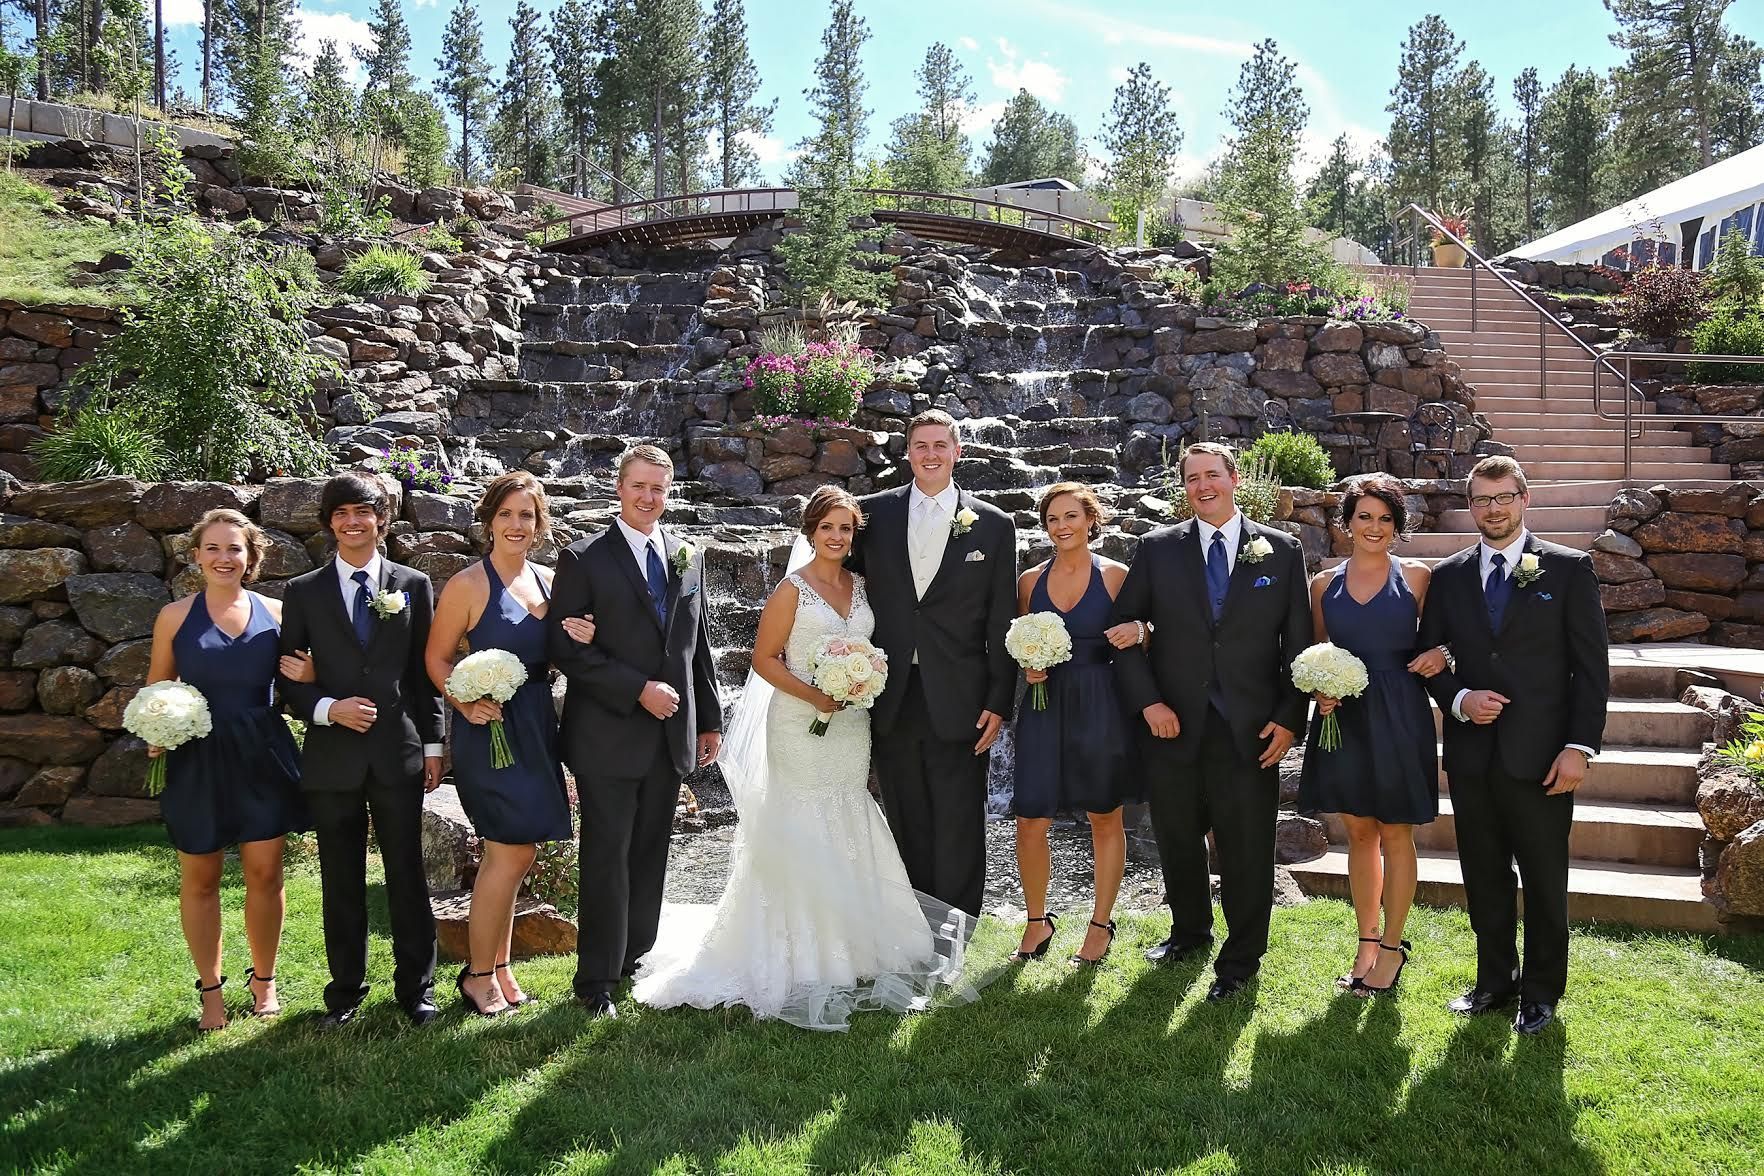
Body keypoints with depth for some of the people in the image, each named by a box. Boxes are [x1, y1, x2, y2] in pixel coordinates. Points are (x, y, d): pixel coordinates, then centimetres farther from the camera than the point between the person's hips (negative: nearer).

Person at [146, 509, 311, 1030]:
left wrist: (307, 676, -10)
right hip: (197, 760, -1)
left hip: (262, 757, 1)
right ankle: (210, 990, 24)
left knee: (265, 874, 7)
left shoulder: (274, 612, 2)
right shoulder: (175, 616, -1)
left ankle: (264, 981, 26)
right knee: (200, 880, 9)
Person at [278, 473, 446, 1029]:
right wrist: (328, 708, -13)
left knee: (407, 875, 5)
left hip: (399, 752, 0)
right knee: (341, 881, 10)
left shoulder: (413, 585, 5)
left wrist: (433, 744, 3)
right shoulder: (303, 592, 5)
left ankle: (416, 985, 19)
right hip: (332, 756, 1)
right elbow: (288, 676, 5)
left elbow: (427, 670, 5)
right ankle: (345, 989, 24)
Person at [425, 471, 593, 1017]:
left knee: (509, 854, 14)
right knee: (513, 853, -6)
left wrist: (583, 641, -5)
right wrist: (466, 704, -21)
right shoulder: (469, 585, -8)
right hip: (491, 727, -6)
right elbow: (436, 658, -6)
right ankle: (478, 974, 12)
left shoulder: (548, 581, 9)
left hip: (537, 726, 6)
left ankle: (498, 965, 26)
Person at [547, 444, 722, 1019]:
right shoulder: (584, 559, -5)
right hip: (609, 734, -5)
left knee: (650, 854, 13)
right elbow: (566, 648, -11)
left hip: (671, 733, 5)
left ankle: (636, 960, 26)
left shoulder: (688, 557, 10)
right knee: (607, 858, 1)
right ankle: (597, 980, 13)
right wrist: (638, 690, -17)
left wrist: (710, 719, 13)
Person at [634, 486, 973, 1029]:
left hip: (852, 727, 6)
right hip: (801, 726, -6)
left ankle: (851, 952, 24)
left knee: (849, 835, 11)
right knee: (802, 836, -1)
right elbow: (764, 658, -9)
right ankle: (803, 959, 9)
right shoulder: (792, 590, -7)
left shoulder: (861, 585, 9)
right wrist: (814, 696, -18)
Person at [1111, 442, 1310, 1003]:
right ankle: (1190, 929, 39)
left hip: (1251, 730, -1)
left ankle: (1240, 958, 23)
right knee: (1177, 839, 15)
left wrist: (1289, 719, -4)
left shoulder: (1282, 550, 3)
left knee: (1247, 849, 4)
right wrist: (1148, 701, -6)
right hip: (1173, 726, 2)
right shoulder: (1157, 548, 4)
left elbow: (1299, 642, 3)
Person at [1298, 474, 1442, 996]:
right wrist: (1320, 690, -6)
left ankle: (1392, 947, 16)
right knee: (1359, 832, 12)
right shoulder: (1324, 584, 7)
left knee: (1395, 834, 4)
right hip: (1345, 716, 3)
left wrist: (1440, 654, -14)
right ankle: (1367, 941, 23)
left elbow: (1438, 639, 7)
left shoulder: (1416, 576, 1)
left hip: (1399, 716, -2)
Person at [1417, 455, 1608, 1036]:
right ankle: (1494, 981, 29)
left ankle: (1541, 991, 24)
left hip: (1540, 755, -3)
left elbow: (1591, 666, -4)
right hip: (1471, 755, 3)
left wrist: (1579, 746, -10)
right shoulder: (1448, 576, 7)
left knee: (1544, 879, 8)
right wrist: (1459, 700, -9)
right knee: (1484, 877, 13)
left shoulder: (1569, 569, -1)